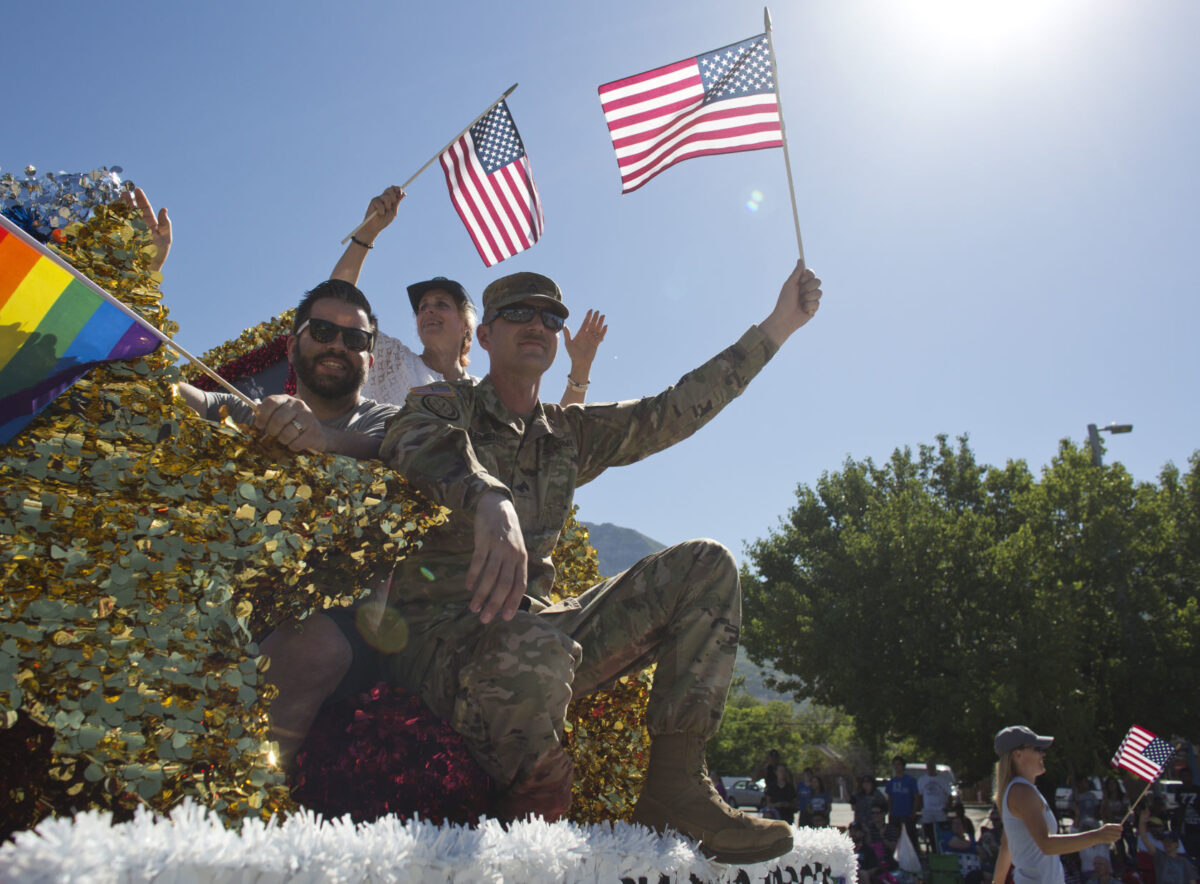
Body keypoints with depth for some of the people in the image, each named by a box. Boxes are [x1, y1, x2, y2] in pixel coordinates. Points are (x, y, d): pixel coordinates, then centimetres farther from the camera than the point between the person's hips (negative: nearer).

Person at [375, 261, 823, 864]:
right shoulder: (440, 404, 4)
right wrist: (491, 501, -45)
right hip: (438, 628, -6)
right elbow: (425, 445, -21)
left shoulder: (569, 435, 19)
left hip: (535, 620, 6)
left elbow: (673, 411, 16)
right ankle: (525, 816, -11)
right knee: (534, 650, -41)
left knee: (703, 566, -5)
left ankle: (673, 789, -14)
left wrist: (777, 325, 13)